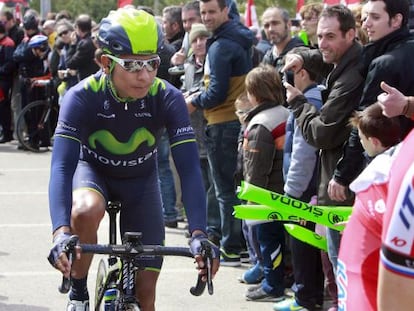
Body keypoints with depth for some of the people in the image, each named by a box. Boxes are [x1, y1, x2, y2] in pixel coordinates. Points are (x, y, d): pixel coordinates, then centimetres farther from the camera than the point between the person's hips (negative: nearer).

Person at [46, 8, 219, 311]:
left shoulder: (168, 98, -28)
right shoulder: (82, 97, -32)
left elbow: (189, 168, -32)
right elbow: (62, 166, -40)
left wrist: (199, 234, -46)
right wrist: (61, 232, -56)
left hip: (141, 180, 2)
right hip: (93, 171, -2)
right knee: (86, 211, -37)